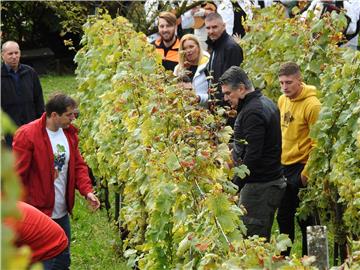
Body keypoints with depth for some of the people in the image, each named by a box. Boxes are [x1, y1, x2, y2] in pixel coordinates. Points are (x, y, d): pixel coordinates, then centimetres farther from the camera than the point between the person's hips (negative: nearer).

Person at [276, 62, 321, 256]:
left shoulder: (312, 105, -16)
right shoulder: (282, 100, 7)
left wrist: (307, 173, -15)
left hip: (301, 168, -8)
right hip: (284, 166, 8)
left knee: (305, 218, 0)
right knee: (283, 216, 16)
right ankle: (284, 257, 27)